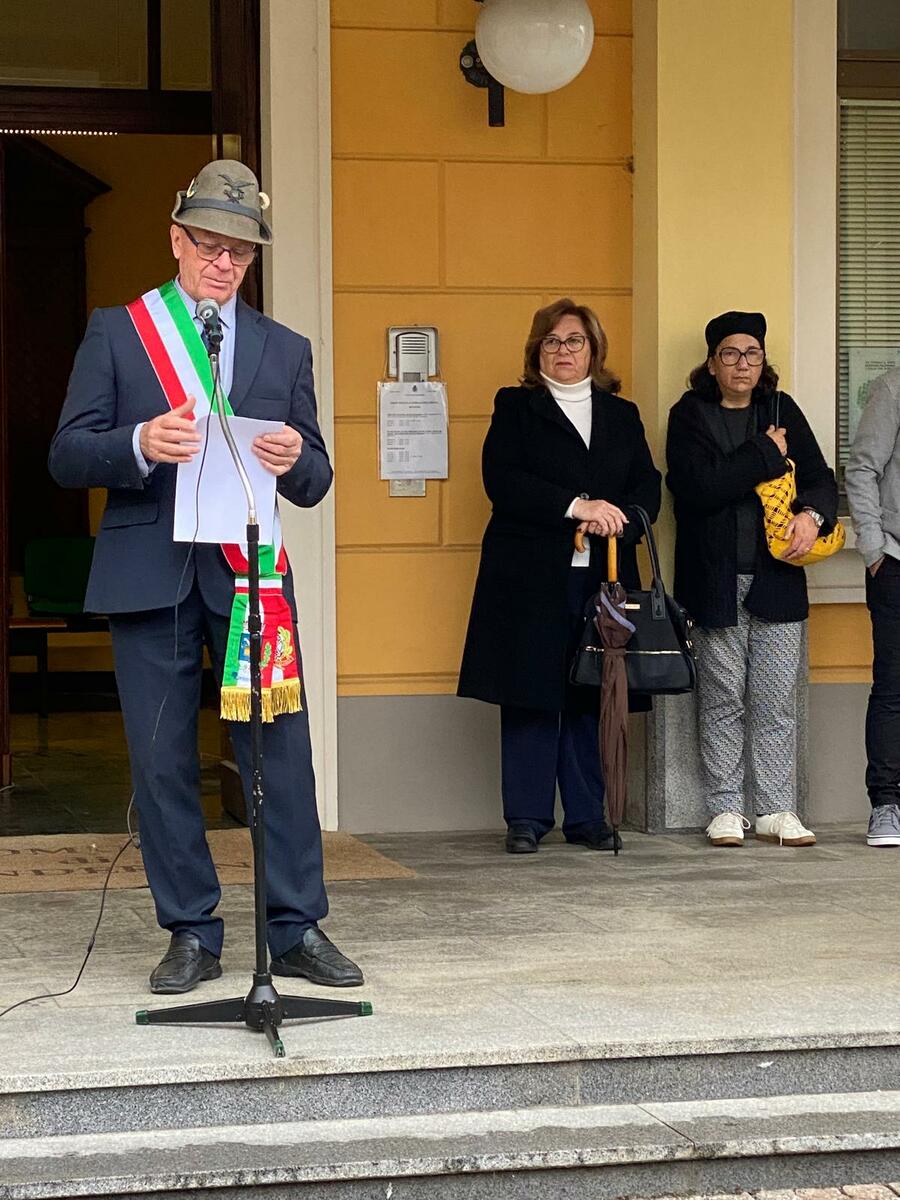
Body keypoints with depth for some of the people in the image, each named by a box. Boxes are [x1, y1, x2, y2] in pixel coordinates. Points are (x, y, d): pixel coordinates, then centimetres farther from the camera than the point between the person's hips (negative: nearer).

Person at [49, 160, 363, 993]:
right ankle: (192, 936, 11)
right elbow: (67, 456, 1)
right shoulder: (116, 332, 8)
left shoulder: (284, 349, 14)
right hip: (149, 573, -1)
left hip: (250, 572, 1)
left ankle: (297, 930, 5)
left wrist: (295, 460, -13)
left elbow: (314, 485, 12)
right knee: (163, 761, 2)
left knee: (282, 750, -3)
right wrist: (140, 445, -19)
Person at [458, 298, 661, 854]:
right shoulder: (515, 407, 8)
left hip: (603, 576, 3)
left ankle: (588, 816, 7)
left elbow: (648, 485, 9)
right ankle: (527, 818, 2)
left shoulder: (622, 415, 19)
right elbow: (502, 481, -7)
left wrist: (617, 518, -13)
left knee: (592, 698, 1)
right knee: (530, 696, -3)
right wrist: (577, 507, -15)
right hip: (531, 576, -3)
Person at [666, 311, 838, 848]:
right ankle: (726, 810, 9)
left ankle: (778, 810, 6)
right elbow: (698, 487, -12)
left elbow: (821, 477, 9)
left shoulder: (783, 411, 12)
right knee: (723, 698, 2)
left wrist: (812, 514, -13)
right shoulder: (689, 415, 2)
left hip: (777, 577, 2)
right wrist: (766, 455, -8)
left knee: (777, 699, 1)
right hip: (715, 578, -2)